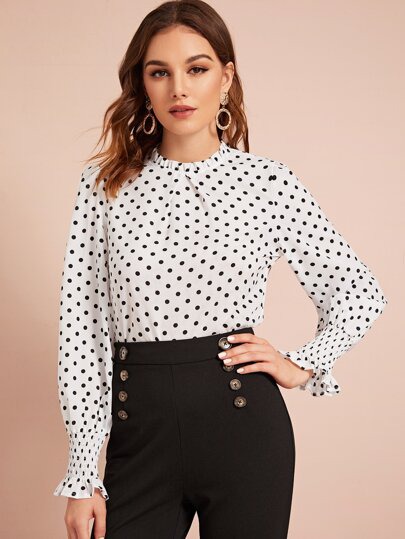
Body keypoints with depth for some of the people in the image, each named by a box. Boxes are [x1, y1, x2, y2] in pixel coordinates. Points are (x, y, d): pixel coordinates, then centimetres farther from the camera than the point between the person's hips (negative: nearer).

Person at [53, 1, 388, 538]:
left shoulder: (269, 181, -1)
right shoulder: (104, 186, 1)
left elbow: (361, 293, 11)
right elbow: (82, 327, -1)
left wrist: (303, 365, 1)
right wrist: (82, 478, -3)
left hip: (243, 429, 0)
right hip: (141, 434, 1)